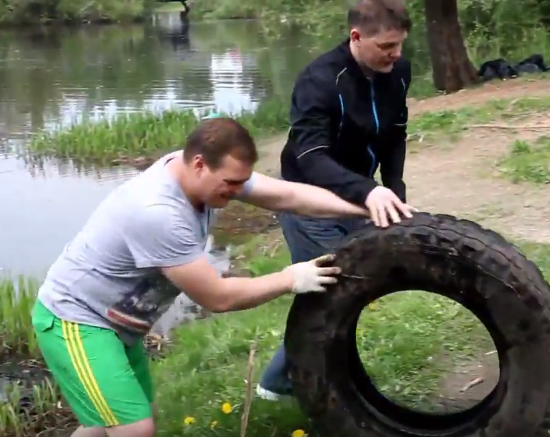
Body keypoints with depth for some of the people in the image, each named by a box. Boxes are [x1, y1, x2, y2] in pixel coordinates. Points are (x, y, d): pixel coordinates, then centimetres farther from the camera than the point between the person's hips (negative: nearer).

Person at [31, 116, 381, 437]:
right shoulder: (157, 212, -34)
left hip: (116, 322, 9)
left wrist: (366, 207, -18)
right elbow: (217, 297, -27)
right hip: (75, 321, -9)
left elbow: (287, 195, -9)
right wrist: (290, 280, -19)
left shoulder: (209, 172, -9)